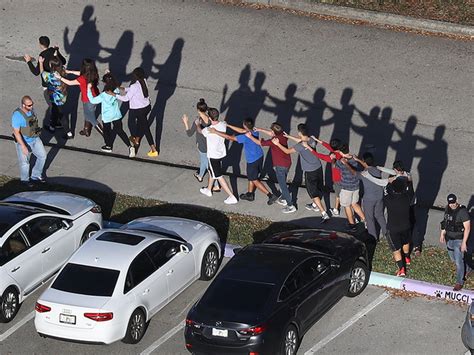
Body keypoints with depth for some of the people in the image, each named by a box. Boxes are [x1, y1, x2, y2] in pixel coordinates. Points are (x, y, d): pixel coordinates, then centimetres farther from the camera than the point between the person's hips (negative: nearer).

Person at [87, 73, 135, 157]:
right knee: (119, 131, 12)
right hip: (116, 115, 4)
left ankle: (108, 147, 39)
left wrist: (89, 89, -13)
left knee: (106, 131, 22)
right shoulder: (116, 91, -14)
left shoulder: (103, 95, -28)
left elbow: (92, 100, -19)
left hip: (107, 117, -4)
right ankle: (130, 146, -2)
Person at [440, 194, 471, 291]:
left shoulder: (462, 211, -23)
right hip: (449, 239, 7)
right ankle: (466, 268, 47)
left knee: (458, 262, -1)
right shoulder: (448, 209, -2)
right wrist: (442, 234, 14)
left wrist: (464, 243, -21)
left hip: (459, 240, -7)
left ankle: (460, 282, 16)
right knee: (453, 259, 22)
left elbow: (467, 228, -21)